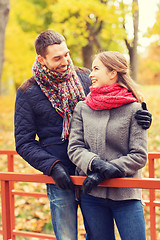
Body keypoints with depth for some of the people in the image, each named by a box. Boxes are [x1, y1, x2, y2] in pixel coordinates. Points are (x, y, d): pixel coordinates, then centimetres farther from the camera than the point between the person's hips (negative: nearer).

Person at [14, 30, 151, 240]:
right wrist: (52, 167, -16)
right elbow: (24, 143, -2)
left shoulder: (85, 78, 3)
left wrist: (140, 116, -12)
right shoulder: (28, 93, -4)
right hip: (60, 178, -2)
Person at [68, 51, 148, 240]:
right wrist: (96, 164, -19)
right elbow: (74, 148, 1)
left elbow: (139, 156, -6)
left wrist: (103, 174, -14)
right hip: (91, 195, 3)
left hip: (126, 195, -2)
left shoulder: (133, 109, -3)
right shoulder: (82, 108, 6)